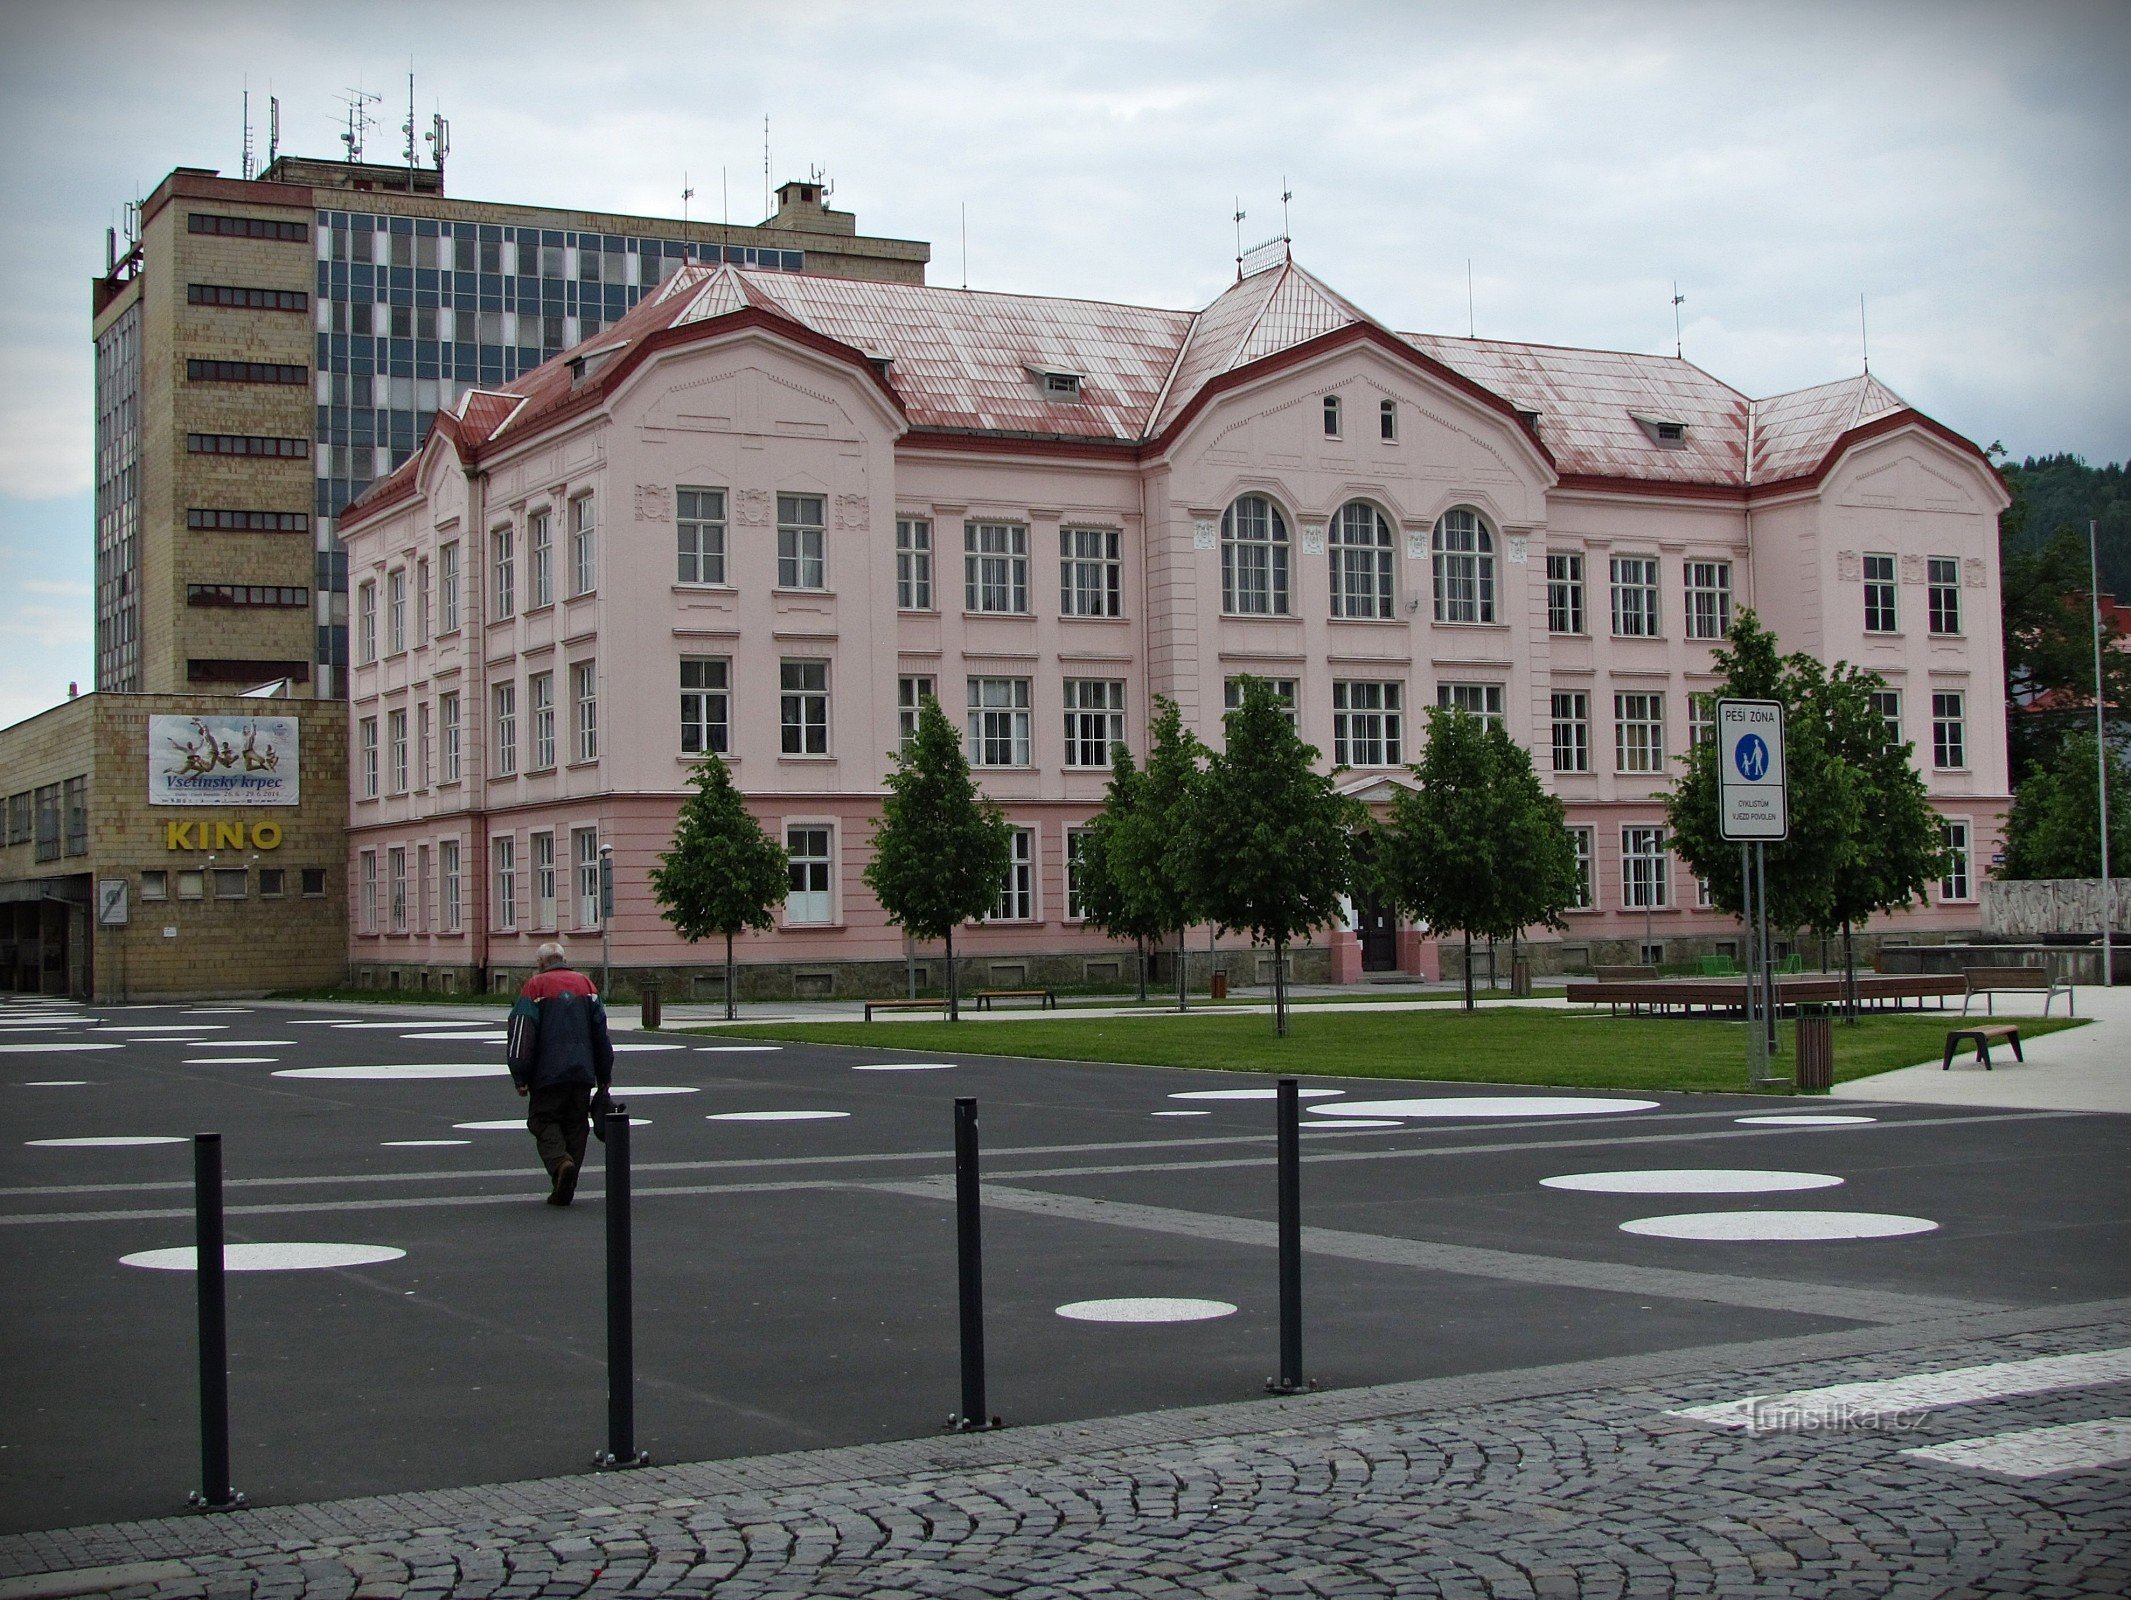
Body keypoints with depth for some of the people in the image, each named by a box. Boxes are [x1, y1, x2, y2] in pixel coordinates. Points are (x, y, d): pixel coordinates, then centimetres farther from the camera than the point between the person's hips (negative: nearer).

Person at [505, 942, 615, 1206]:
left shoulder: (535, 986, -2)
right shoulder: (585, 984, 11)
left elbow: (521, 1035, -8)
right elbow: (601, 1032, 11)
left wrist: (520, 1077, -6)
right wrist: (604, 1076, 15)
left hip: (548, 1074, -4)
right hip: (583, 1073, 4)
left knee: (544, 1121, 4)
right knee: (575, 1127, 9)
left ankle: (560, 1162, -23)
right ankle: (564, 1191, 8)